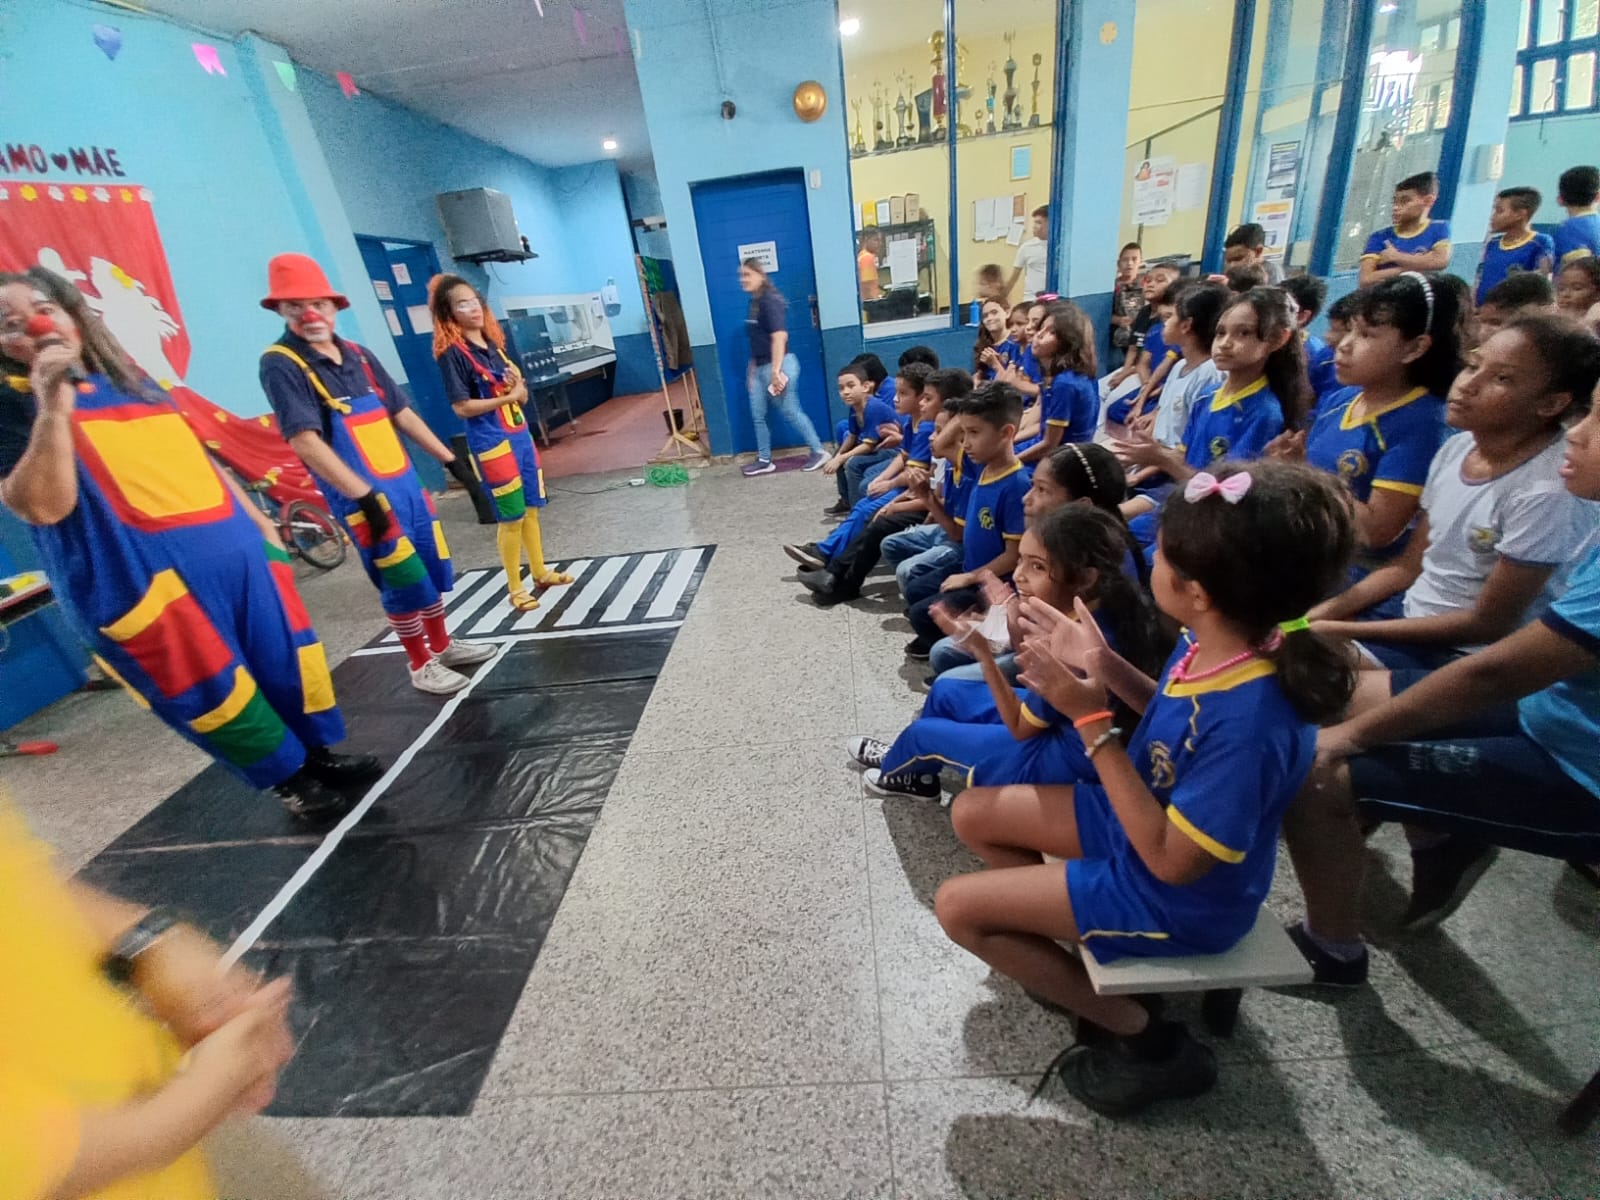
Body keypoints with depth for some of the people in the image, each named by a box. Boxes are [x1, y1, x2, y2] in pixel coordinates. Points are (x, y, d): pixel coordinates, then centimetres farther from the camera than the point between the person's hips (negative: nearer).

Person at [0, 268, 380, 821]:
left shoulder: (130, 379, 16)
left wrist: (257, 520, 19)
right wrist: (53, 406, -19)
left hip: (229, 548, 5)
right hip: (144, 576, -5)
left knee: (287, 655, 10)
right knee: (216, 691, 2)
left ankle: (321, 754, 27)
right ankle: (291, 780, 19)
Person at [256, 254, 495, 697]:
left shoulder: (357, 355, 11)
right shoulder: (280, 364, -10)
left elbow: (402, 413, 15)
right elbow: (305, 442, -19)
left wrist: (449, 458, 13)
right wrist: (364, 495, -26)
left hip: (406, 484, 7)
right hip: (364, 498, -7)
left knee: (435, 570, 14)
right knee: (404, 582, -2)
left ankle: (443, 645, 33)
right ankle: (421, 665, 17)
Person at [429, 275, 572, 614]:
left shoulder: (493, 344, 11)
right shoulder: (451, 352, -10)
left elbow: (522, 396, 13)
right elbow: (462, 406, -15)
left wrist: (519, 384, -9)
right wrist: (507, 396, -14)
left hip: (520, 435, 7)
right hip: (491, 443, -7)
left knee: (531, 509, 13)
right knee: (511, 518, -2)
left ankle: (540, 572, 28)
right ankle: (515, 589, 11)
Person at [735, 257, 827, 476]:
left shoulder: (769, 300, -14)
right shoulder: (754, 302, 14)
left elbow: (779, 336, -24)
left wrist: (776, 371, -29)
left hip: (777, 365, -10)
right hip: (760, 367, 10)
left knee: (791, 412, -2)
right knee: (757, 416, 9)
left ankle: (818, 452, 11)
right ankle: (764, 461, 19)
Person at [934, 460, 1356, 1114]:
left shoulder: (1251, 720, -38)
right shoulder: (1213, 642, -14)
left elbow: (1172, 859, -29)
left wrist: (1092, 720, -33)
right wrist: (1103, 664, -10)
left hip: (1177, 898, -8)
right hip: (1141, 815, 8)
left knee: (958, 907, -5)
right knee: (973, 814, 9)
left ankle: (1143, 1037, 10)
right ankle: (1064, 954, 20)